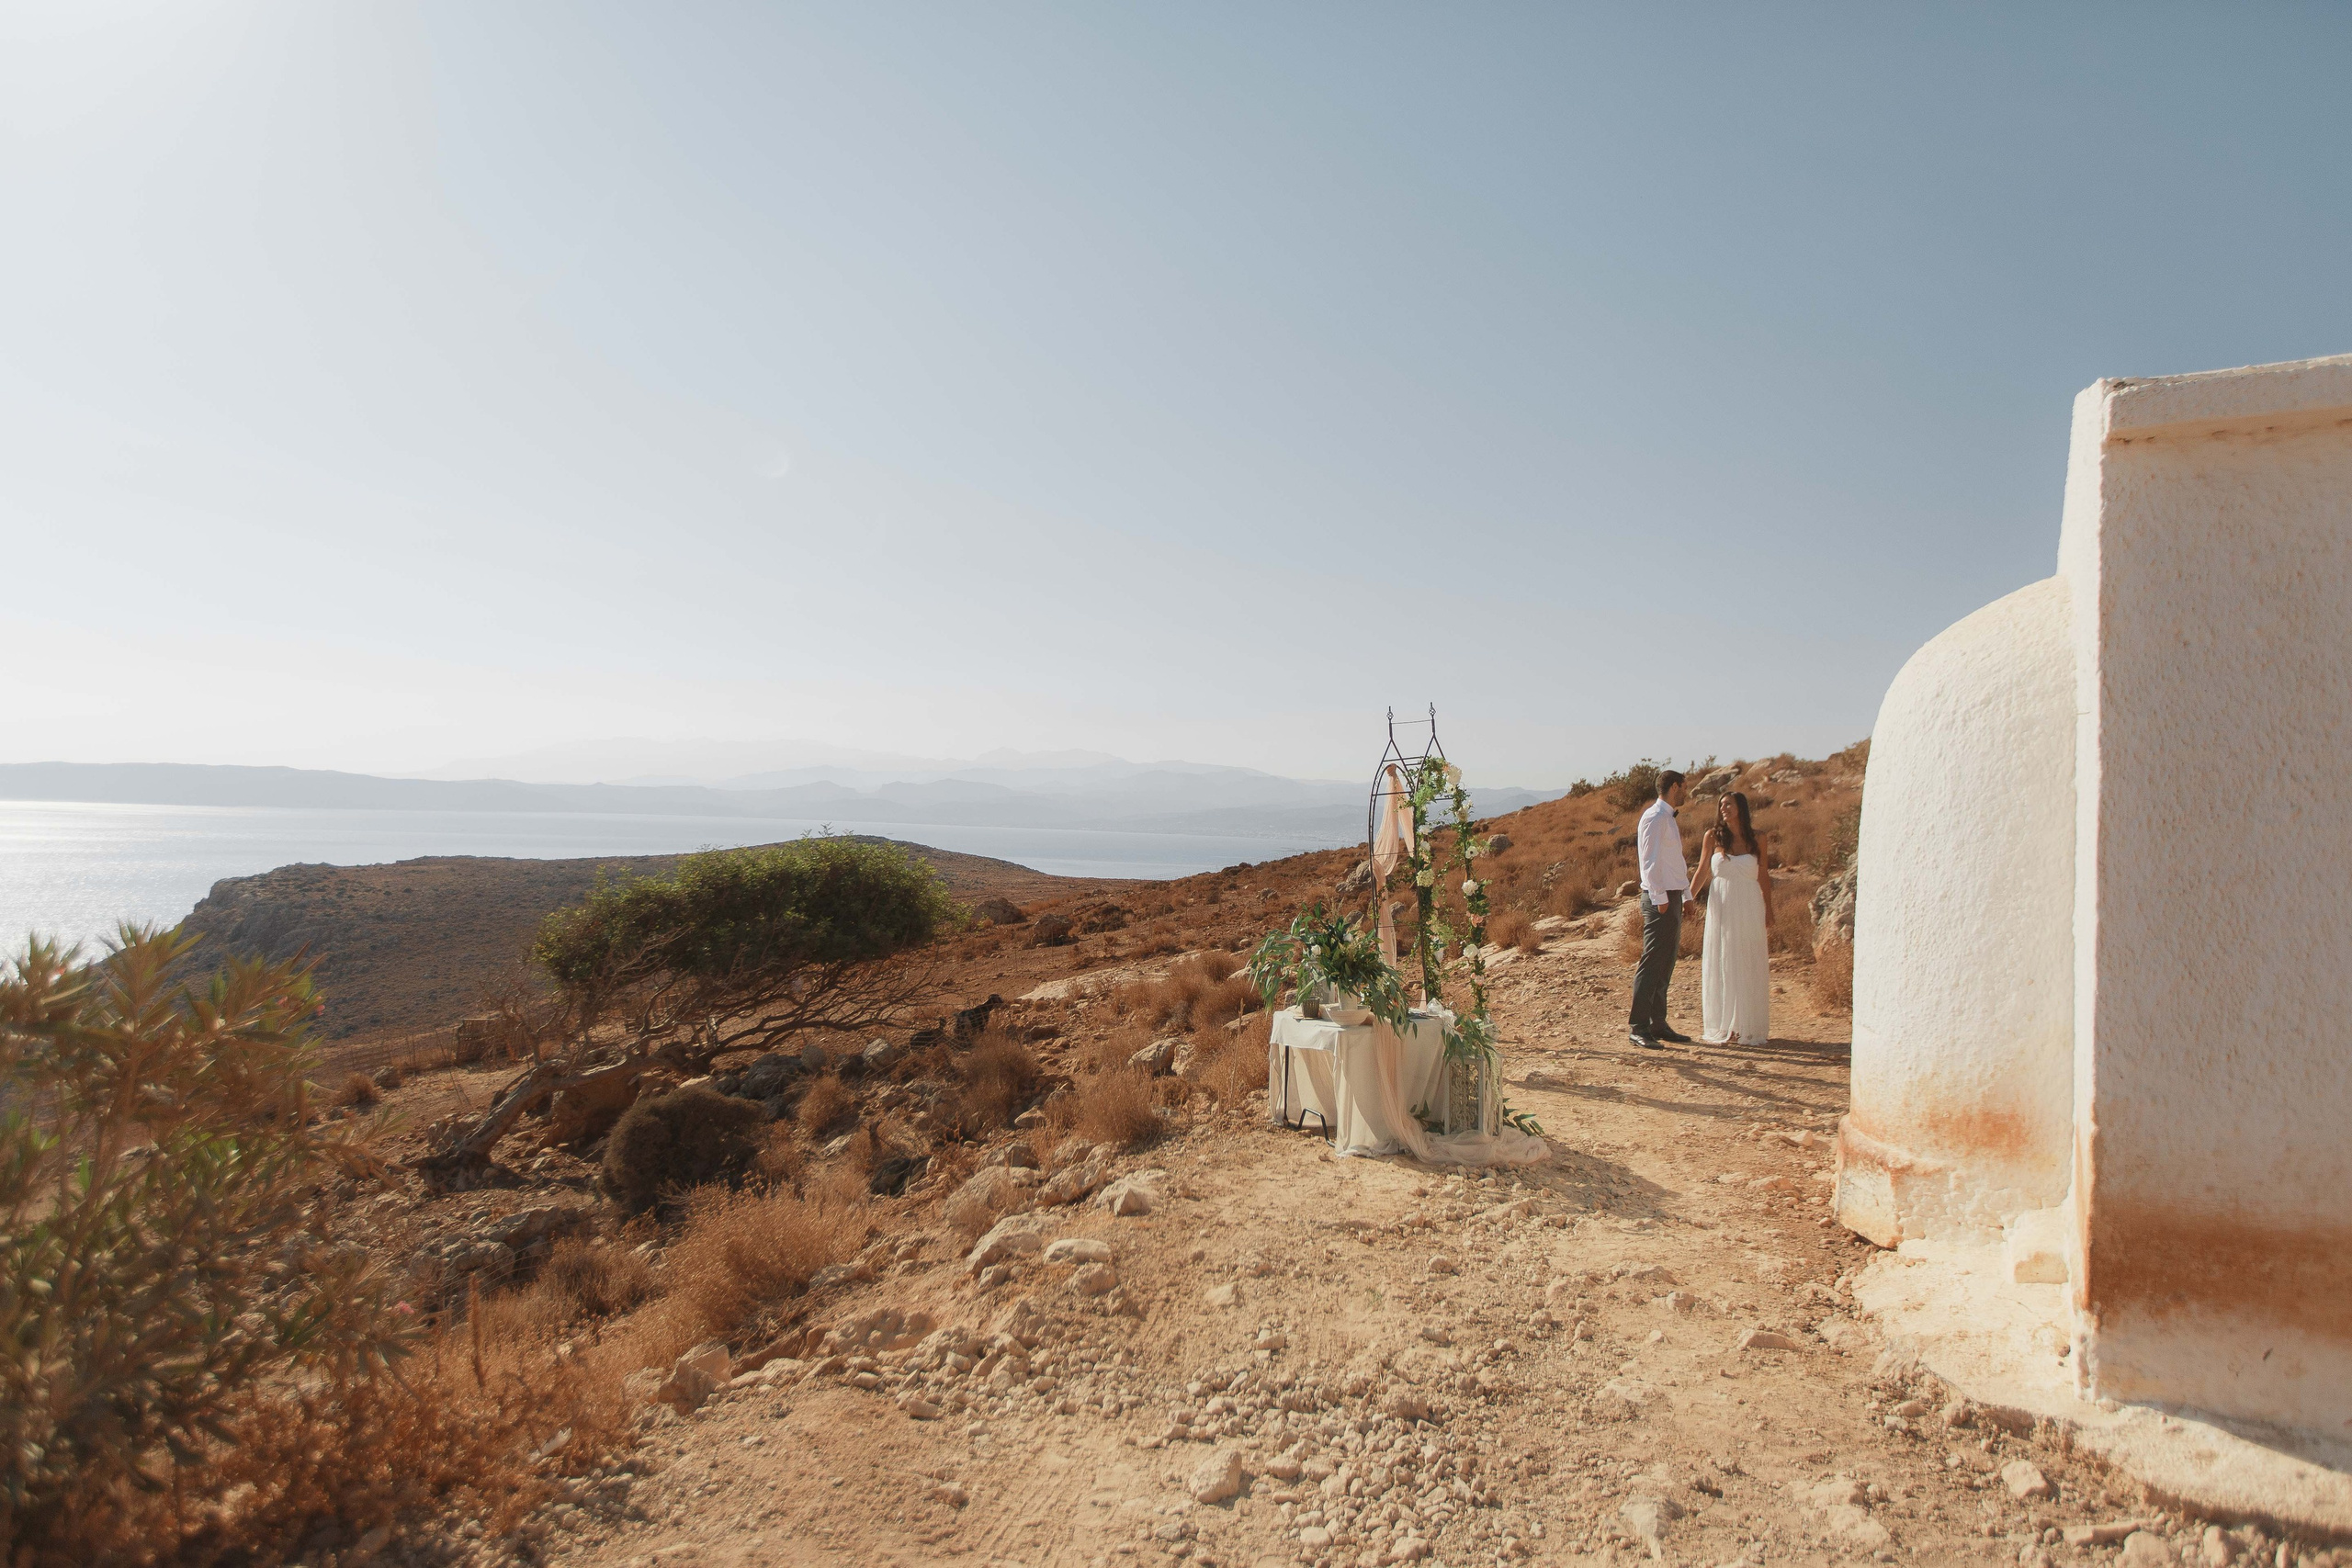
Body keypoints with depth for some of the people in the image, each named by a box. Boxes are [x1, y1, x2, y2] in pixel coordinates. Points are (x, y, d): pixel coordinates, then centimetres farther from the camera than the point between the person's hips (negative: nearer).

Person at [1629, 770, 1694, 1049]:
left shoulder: (1668, 818, 19)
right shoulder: (1655, 817, -10)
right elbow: (1650, 860, -17)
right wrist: (1660, 898, -21)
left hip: (1672, 897, 10)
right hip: (1660, 899, -10)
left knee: (1665, 965, 11)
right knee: (1652, 963, -10)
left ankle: (1658, 1024, 16)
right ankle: (1639, 1028, -9)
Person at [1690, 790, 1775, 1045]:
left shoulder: (1756, 840, 2)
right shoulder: (1713, 836, 2)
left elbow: (1764, 877, 8)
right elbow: (1702, 872, 5)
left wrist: (1769, 910, 9)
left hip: (1749, 909, 0)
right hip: (1721, 908, 0)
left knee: (1749, 967, 4)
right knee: (1719, 966, 4)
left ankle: (1748, 1028, 12)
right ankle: (1722, 1028, 11)